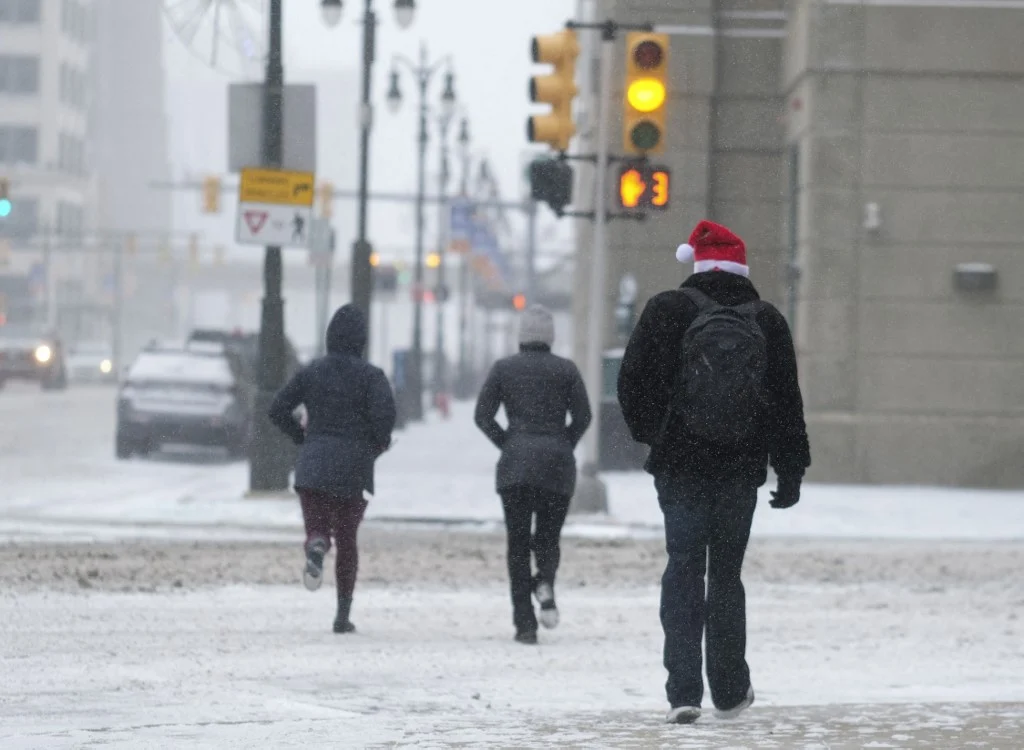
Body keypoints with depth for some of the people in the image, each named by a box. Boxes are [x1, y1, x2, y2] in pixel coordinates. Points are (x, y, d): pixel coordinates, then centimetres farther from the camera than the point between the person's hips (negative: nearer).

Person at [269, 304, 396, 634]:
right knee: (347, 540, 13)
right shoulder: (371, 376, -4)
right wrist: (380, 442, 0)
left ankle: (316, 547, -33)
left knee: (318, 530, 6)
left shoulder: (311, 372, 5)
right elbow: (384, 412, -20)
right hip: (354, 469, -1)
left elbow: (278, 410, 2)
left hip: (312, 467, 1)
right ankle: (343, 615, 11)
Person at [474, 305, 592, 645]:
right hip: (557, 464, 0)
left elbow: (483, 415, -2)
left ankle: (525, 624, -4)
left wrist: (507, 444, 8)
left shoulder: (503, 368, 3)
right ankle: (545, 583, -20)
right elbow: (582, 416, -2)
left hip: (515, 462, 0)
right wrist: (564, 447, 9)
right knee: (548, 537, 14)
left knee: (518, 543, 5)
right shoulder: (566, 370, 3)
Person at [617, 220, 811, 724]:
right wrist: (791, 470, 10)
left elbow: (634, 381, -5)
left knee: (683, 570, 2)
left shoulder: (668, 310, -4)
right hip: (741, 470, 2)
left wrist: (649, 433, 13)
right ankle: (729, 690, 17)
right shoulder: (767, 321, 3)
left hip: (680, 464, -2)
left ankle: (683, 691, -8)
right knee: (726, 573, 13)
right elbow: (787, 400, 4)